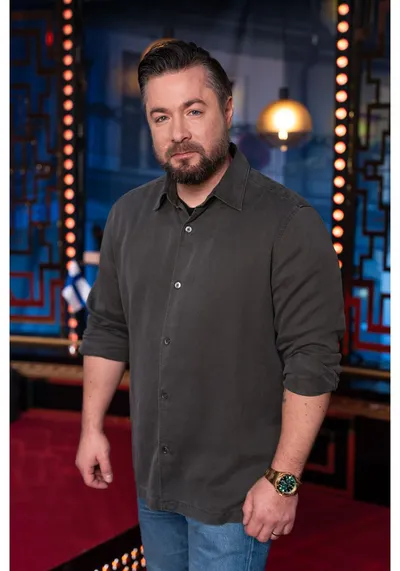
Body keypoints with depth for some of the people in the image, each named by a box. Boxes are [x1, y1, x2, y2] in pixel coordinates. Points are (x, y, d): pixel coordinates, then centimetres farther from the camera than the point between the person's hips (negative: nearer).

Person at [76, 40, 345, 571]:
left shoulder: (289, 223, -17)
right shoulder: (128, 215, 3)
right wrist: (92, 426, 9)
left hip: (236, 490, -6)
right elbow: (107, 329, 12)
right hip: (152, 477, 6)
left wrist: (283, 479, -18)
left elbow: (312, 361, -17)